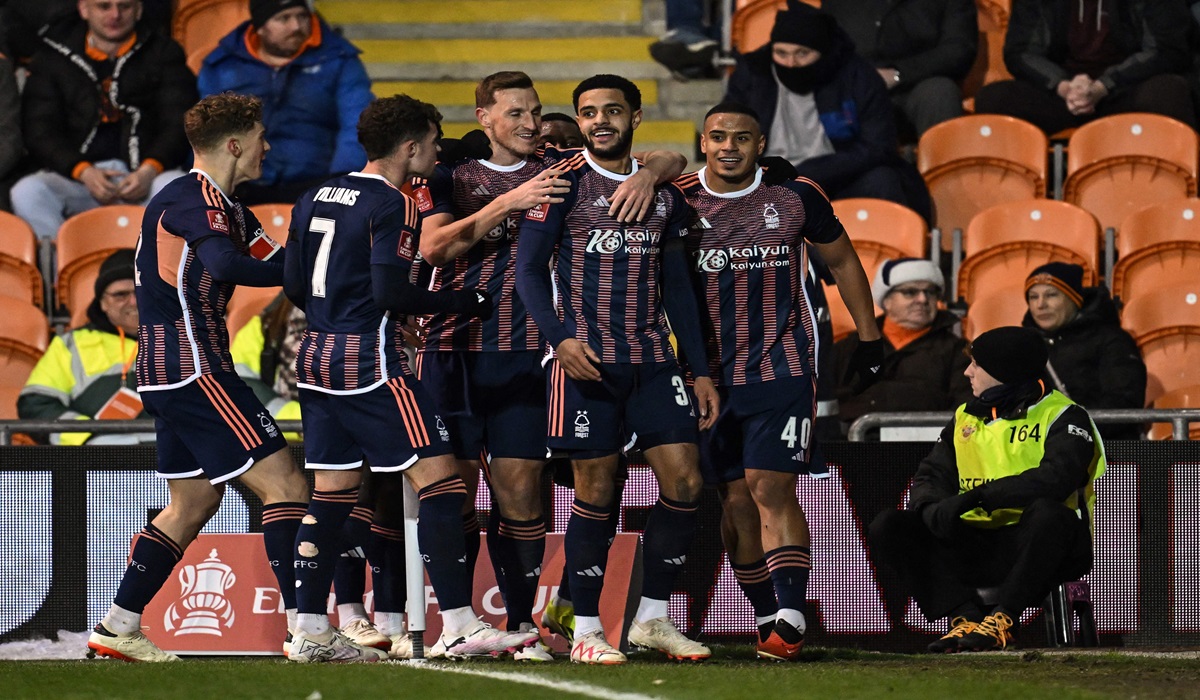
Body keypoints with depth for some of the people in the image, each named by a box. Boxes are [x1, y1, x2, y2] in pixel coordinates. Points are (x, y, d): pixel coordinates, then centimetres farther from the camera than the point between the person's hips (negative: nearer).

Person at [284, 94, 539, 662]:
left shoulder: (315, 199, 13)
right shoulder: (391, 205, -11)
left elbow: (294, 285, 15)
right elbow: (392, 292, -18)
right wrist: (464, 303, -7)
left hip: (318, 355, 9)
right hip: (371, 360, -9)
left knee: (332, 493, 11)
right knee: (438, 481, -7)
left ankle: (309, 632, 10)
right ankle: (458, 626, -12)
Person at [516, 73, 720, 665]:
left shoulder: (663, 191, 13)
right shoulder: (563, 183, -2)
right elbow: (528, 268, -5)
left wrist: (700, 369, 13)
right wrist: (559, 337, -20)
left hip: (653, 359, 5)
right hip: (586, 360, -5)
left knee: (684, 483, -2)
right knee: (595, 491, -4)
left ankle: (652, 618, 9)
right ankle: (586, 631, 4)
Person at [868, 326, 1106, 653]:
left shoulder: (1061, 416, -4)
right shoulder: (965, 418, 17)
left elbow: (1056, 479, -22)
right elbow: (932, 476, 10)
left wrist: (978, 496, -28)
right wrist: (932, 507, -16)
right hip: (975, 547, 6)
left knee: (1047, 513, -40)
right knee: (888, 529, -13)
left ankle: (1000, 620, -34)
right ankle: (967, 616, -24)